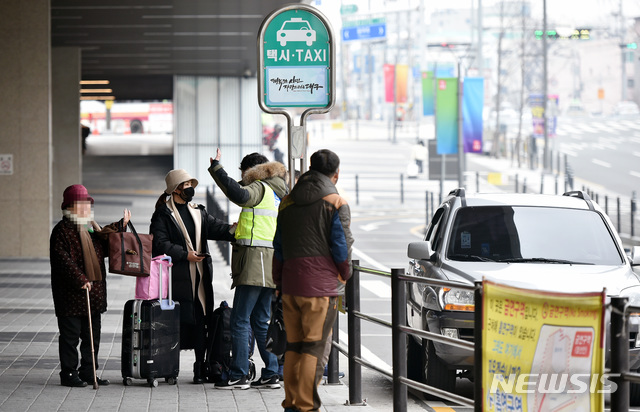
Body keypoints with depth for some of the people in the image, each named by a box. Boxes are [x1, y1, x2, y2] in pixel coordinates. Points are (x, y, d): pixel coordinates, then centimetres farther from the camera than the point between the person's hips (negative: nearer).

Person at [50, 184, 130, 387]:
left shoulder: (91, 228, 16)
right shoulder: (62, 230, -10)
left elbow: (106, 248, 23)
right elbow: (63, 259, -17)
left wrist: (120, 227, 15)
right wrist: (80, 280, -22)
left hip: (94, 293, 8)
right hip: (71, 294, -8)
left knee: (92, 335, 12)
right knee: (70, 335, -1)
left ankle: (88, 372, 21)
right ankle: (68, 374, 5)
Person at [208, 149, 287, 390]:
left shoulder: (260, 188, -8)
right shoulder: (278, 192, 20)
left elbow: (239, 194, -29)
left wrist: (217, 169, -24)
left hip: (255, 260, -9)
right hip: (270, 263, 9)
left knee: (239, 320, -7)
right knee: (261, 321, 12)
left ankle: (238, 375, -7)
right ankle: (272, 373, 9)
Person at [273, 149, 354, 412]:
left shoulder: (288, 202, 13)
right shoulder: (336, 203, -5)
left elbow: (278, 247, 16)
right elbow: (341, 246, -6)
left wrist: (279, 282, 21)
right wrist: (345, 275, 11)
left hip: (290, 283, 5)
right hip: (322, 284, -5)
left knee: (293, 346, 12)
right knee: (314, 346, -4)